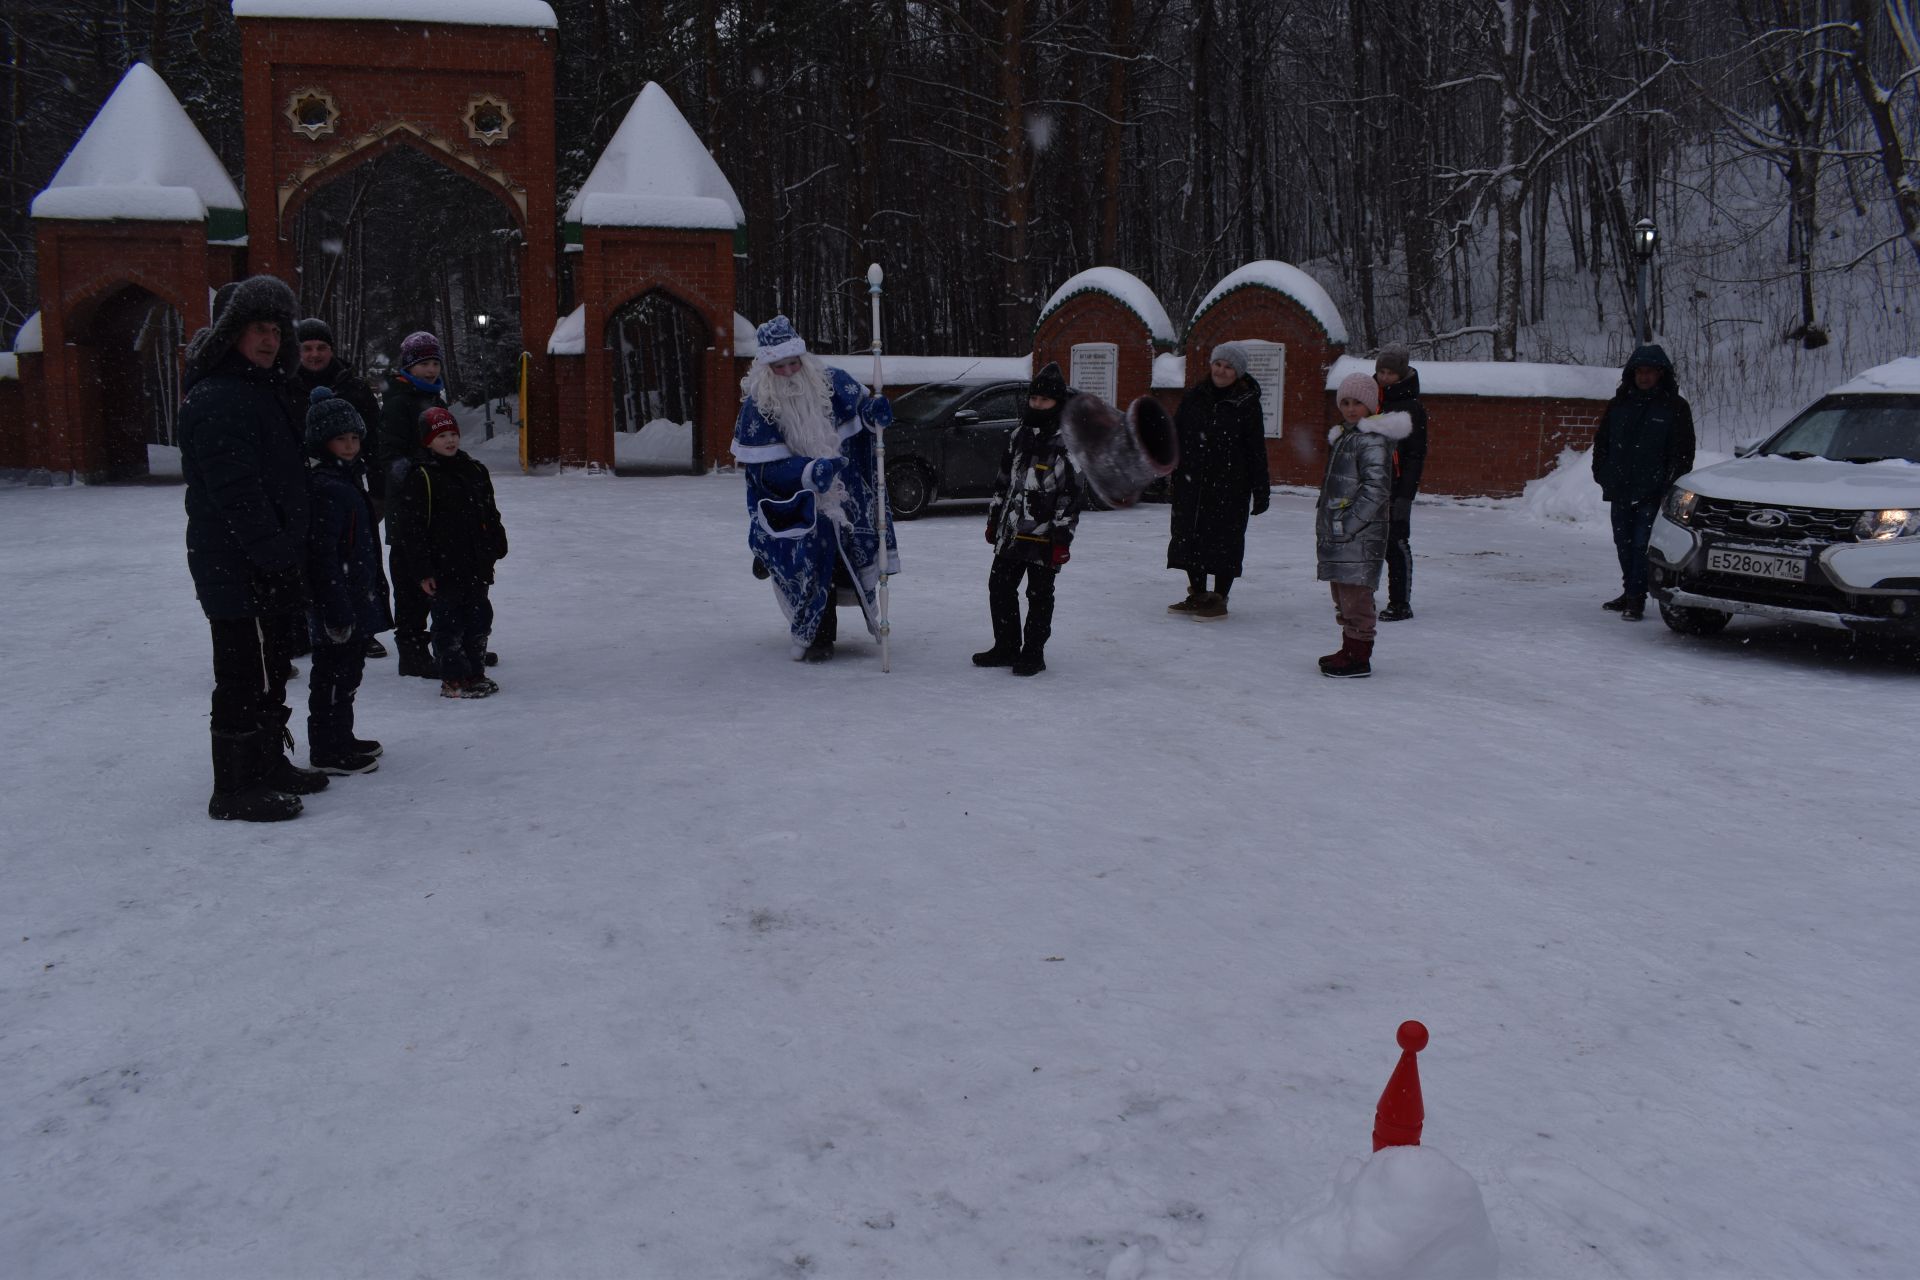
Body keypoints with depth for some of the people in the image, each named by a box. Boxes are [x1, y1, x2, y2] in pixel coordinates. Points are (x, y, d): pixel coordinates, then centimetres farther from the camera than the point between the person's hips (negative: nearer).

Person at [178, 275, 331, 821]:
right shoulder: (215, 399, -17)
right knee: (243, 676, -4)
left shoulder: (266, 389, 16)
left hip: (271, 561, 10)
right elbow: (236, 492, -24)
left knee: (271, 669, 19)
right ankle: (234, 789, 4)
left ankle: (270, 765, 32)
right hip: (235, 565, -10)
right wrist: (273, 552, -23)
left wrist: (291, 553, 18)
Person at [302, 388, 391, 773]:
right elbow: (323, 555, -24)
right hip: (339, 602, -10)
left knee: (347, 673, 20)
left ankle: (340, 739, 32)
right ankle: (328, 751, 7)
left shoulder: (348, 477, 13)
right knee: (334, 675, -1)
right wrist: (338, 609, -25)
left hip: (356, 600, 10)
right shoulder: (326, 487, -20)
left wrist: (373, 590, 23)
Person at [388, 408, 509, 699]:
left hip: (475, 566, 6)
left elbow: (490, 514, 20)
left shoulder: (474, 471, 11)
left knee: (479, 618, 12)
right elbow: (411, 530, -11)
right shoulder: (420, 479, -9)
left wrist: (496, 546, 16)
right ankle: (453, 680, 7)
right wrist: (422, 570, -14)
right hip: (442, 569, -6)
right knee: (449, 622, -1)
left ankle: (475, 672, 25)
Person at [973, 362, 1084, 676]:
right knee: (999, 587, 11)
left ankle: (1033, 654, 13)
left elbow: (1072, 493, -12)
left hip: (1043, 534, -7)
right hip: (1011, 530, 7)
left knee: (1039, 595, 3)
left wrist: (1062, 535, -15)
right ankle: (1006, 647, 24)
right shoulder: (1019, 435, 12)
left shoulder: (1068, 441, -10)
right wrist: (994, 518, 19)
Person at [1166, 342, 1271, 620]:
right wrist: (1171, 473, 6)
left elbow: (1256, 451, -3)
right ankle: (1197, 595, 22)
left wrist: (1261, 489, -5)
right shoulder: (1194, 397, 7)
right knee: (1190, 535, 9)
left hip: (1229, 487, -4)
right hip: (1191, 483, 5)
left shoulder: (1246, 403, -4)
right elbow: (1175, 435, 12)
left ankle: (1219, 600, 10)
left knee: (1224, 541, 1)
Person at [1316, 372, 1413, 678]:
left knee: (1355, 592, -9)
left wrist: (1351, 522, -21)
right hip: (1339, 532, 10)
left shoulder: (1372, 440, -12)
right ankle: (1350, 649, 25)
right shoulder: (1343, 436, 19)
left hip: (1360, 534, -10)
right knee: (1342, 593, 15)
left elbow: (1376, 488, -20)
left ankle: (1358, 657, -5)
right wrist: (1327, 522, 18)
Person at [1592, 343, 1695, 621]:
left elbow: (1683, 452, -1)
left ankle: (1636, 598, -4)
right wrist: (1602, 475, 6)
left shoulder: (1675, 407, 0)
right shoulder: (1618, 405, 10)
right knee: (1623, 544, 12)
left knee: (1642, 544, -8)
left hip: (1651, 493, -4)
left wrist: (1671, 488, -8)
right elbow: (1601, 442, 16)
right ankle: (1630, 593, 25)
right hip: (1620, 491, 4)